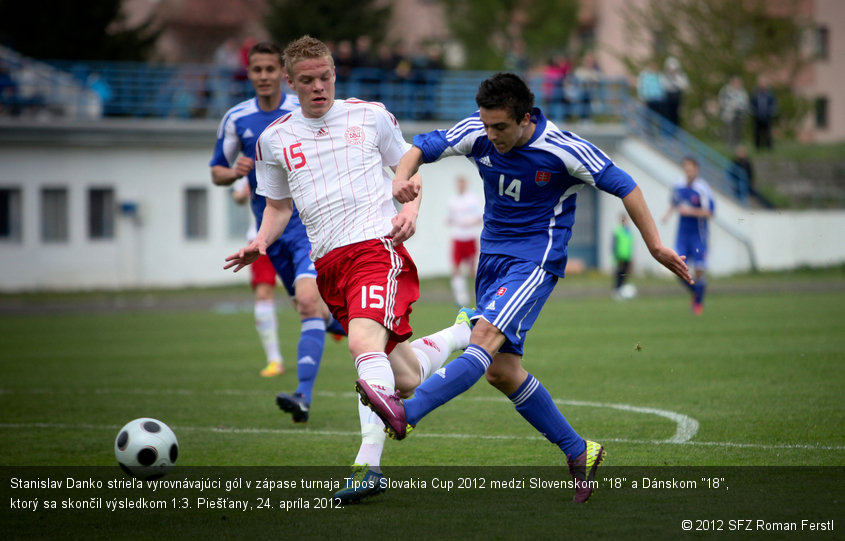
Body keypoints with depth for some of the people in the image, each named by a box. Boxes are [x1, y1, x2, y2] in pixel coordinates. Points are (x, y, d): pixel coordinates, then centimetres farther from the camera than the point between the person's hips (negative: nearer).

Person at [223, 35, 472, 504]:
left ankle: (368, 465, -36)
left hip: (377, 246, -4)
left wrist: (409, 210, -5)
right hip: (328, 264, 4)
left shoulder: (371, 116, 7)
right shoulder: (274, 139, 13)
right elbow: (279, 205, 23)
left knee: (363, 342, -31)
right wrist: (261, 242, 2)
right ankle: (464, 332, 36)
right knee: (406, 381, 4)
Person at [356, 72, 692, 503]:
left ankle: (407, 413, -41)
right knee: (501, 371, 4)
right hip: (493, 255, 6)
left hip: (535, 260, -6)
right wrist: (402, 179, -20)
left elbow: (622, 185, -7)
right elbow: (421, 147, 3)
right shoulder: (476, 134, -6)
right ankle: (578, 452, 16)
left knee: (486, 334, -28)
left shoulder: (564, 151, -17)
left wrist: (655, 246, -5)